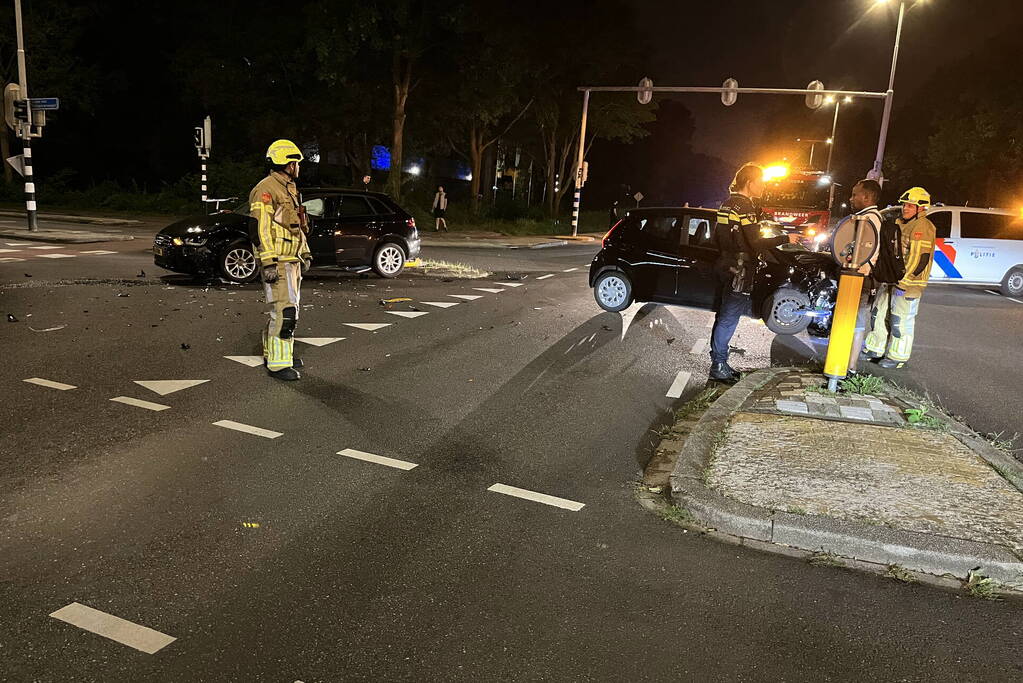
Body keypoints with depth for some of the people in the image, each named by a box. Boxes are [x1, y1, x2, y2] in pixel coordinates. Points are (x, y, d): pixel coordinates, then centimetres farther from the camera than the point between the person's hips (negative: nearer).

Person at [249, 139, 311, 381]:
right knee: (285, 311, -12)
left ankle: (273, 352, 26)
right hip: (278, 262, -10)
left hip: (292, 261, 10)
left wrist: (305, 254, 23)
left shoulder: (289, 189, 20)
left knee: (287, 310, 15)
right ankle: (278, 364, -9)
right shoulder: (266, 189, -12)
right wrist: (269, 263, -23)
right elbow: (262, 229, -18)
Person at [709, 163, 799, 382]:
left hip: (725, 266, 9)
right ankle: (718, 366, -1)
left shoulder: (727, 204, 13)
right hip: (739, 270, -9)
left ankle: (718, 362, 20)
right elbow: (756, 243, -20)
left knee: (723, 317, 13)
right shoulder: (745, 206, -15)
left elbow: (717, 236, 19)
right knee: (729, 319, -5)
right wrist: (786, 239, -12)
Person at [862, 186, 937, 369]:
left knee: (902, 321, -1)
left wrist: (903, 282, -20)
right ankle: (876, 350, 26)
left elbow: (920, 259, -21)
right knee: (880, 314, 15)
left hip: (908, 283, -9)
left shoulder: (923, 227, -15)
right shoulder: (899, 223, 14)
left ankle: (898, 356, 9)